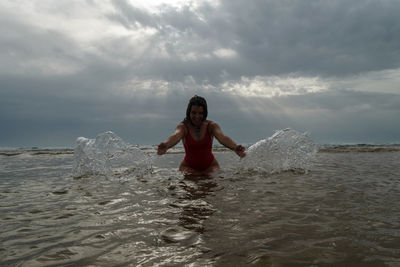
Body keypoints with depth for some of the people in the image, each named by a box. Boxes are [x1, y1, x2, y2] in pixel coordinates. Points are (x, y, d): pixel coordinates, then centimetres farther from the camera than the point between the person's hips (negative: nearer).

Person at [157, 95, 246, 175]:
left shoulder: (211, 125, -9)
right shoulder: (183, 126, -11)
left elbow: (222, 137, -28)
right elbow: (175, 136, -34)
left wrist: (235, 147, -51)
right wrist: (166, 145, -59)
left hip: (210, 166, 2)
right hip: (189, 166, -2)